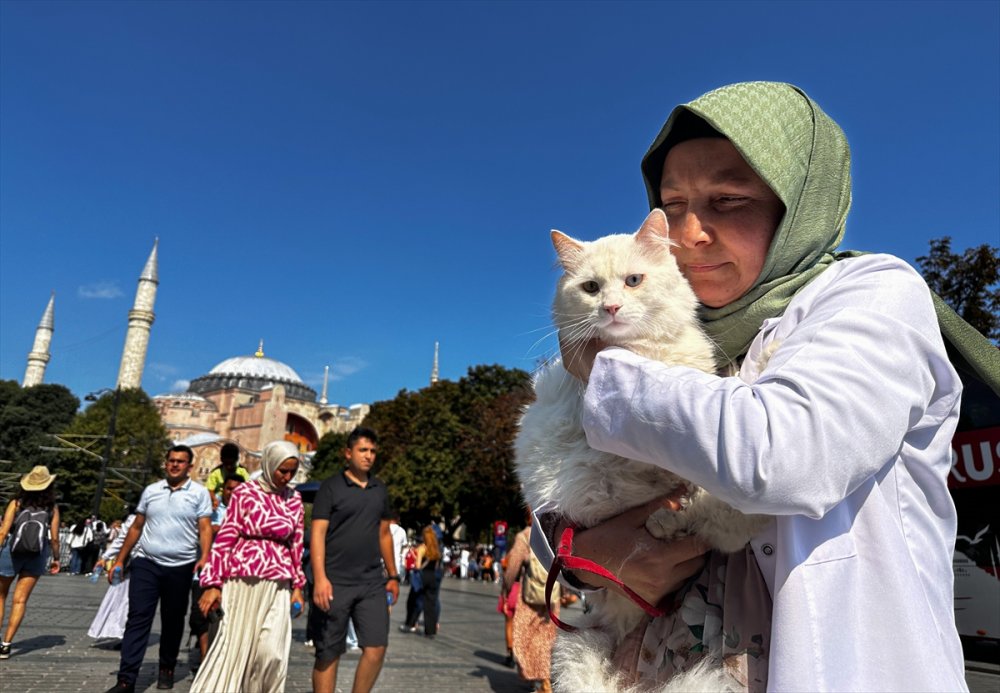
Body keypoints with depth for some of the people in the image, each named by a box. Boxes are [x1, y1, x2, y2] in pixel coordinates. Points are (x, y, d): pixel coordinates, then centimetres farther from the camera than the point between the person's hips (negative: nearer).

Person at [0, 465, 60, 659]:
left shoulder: (16, 504, -4)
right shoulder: (52, 509, -2)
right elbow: (54, 538, -3)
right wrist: (56, 558, 10)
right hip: (37, 557, 0)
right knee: (20, 600, 7)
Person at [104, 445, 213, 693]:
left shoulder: (199, 493, -1)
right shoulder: (150, 491, 9)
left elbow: (205, 528, -7)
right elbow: (136, 527, 14)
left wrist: (204, 558, -22)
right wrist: (120, 560, 11)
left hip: (180, 567, -2)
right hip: (146, 563, 2)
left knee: (173, 621, 11)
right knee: (137, 619, -4)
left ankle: (167, 669, 28)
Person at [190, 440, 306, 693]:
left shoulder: (294, 499, 7)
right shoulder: (245, 492, -4)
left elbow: (296, 544, 11)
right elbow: (224, 539, -4)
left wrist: (297, 586, 10)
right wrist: (213, 583, -7)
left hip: (278, 585, 3)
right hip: (242, 581, -3)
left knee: (272, 652, -1)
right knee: (232, 646, 3)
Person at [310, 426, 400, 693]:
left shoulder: (380, 489, 12)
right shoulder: (331, 487, -3)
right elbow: (318, 533, -9)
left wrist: (393, 575, 16)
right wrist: (320, 578, -18)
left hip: (372, 583, 4)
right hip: (336, 583, -4)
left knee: (376, 648, -4)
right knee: (328, 653, 5)